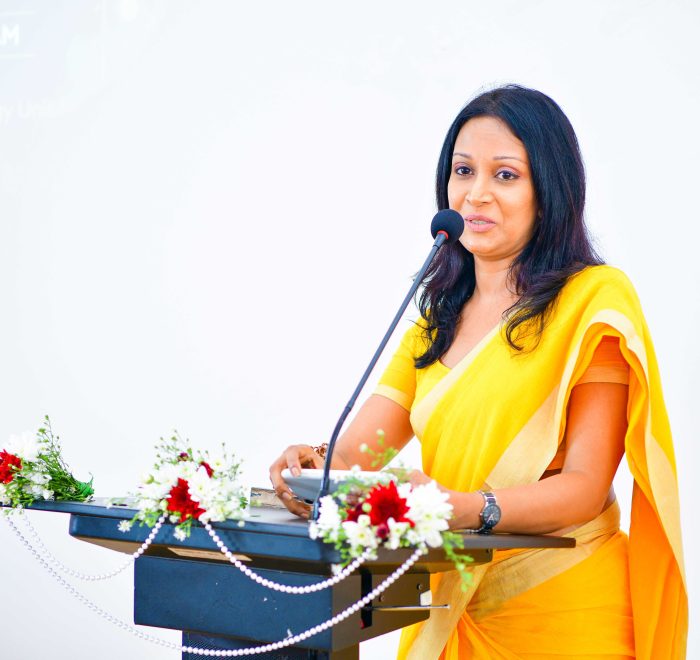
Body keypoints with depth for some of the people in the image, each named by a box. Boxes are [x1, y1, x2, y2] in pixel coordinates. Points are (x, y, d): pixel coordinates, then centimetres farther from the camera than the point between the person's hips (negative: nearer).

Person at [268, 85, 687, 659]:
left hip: (563, 612, -5)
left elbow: (585, 487, -16)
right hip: (449, 612, 5)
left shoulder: (593, 300, -9)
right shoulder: (436, 322, 11)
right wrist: (312, 466, -20)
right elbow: (354, 453, 2)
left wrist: (462, 507, -32)